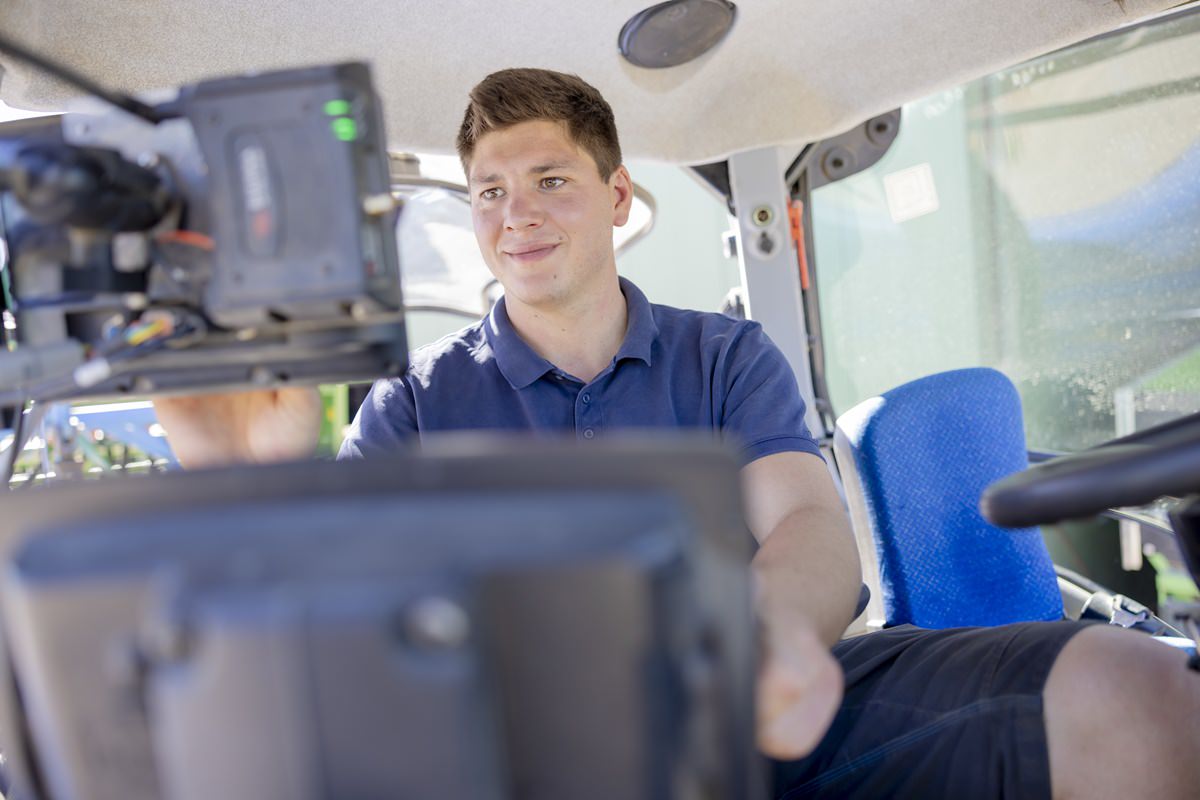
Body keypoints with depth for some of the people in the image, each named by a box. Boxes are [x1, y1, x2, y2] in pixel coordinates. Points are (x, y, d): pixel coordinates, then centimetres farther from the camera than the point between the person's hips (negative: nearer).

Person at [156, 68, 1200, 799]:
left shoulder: (728, 357, 10)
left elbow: (811, 524, -6)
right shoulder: (421, 401, 9)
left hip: (765, 713, 1)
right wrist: (247, 480, -26)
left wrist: (778, 627, -31)